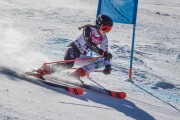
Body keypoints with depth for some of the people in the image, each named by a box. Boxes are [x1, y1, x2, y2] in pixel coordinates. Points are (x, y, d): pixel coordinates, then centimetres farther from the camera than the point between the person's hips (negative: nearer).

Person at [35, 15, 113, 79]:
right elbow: (89, 43, -34)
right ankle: (45, 69, -17)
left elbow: (106, 53, 2)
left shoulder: (104, 38, -1)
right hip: (74, 48, -7)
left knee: (102, 61, -11)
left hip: (81, 57, 7)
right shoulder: (89, 29, -18)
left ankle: (77, 74, -15)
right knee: (68, 64, -36)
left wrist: (108, 66, -16)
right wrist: (102, 52, -42)